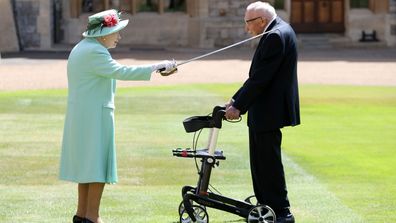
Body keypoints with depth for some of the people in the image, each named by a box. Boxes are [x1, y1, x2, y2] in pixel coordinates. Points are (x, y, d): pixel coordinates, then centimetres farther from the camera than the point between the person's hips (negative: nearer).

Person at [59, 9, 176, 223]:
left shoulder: (81, 48, 15)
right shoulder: (94, 52, -18)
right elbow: (121, 72, -23)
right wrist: (158, 67, -21)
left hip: (80, 116, 10)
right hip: (94, 116, -10)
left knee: (87, 164, 15)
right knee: (98, 165, -5)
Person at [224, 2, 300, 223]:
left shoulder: (276, 36, -19)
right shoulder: (279, 30, 13)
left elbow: (261, 78, -22)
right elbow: (258, 74, 16)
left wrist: (238, 106, -18)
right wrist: (237, 99, 10)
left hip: (269, 111, -11)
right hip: (264, 112, 11)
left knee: (269, 162, -5)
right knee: (260, 161, 16)